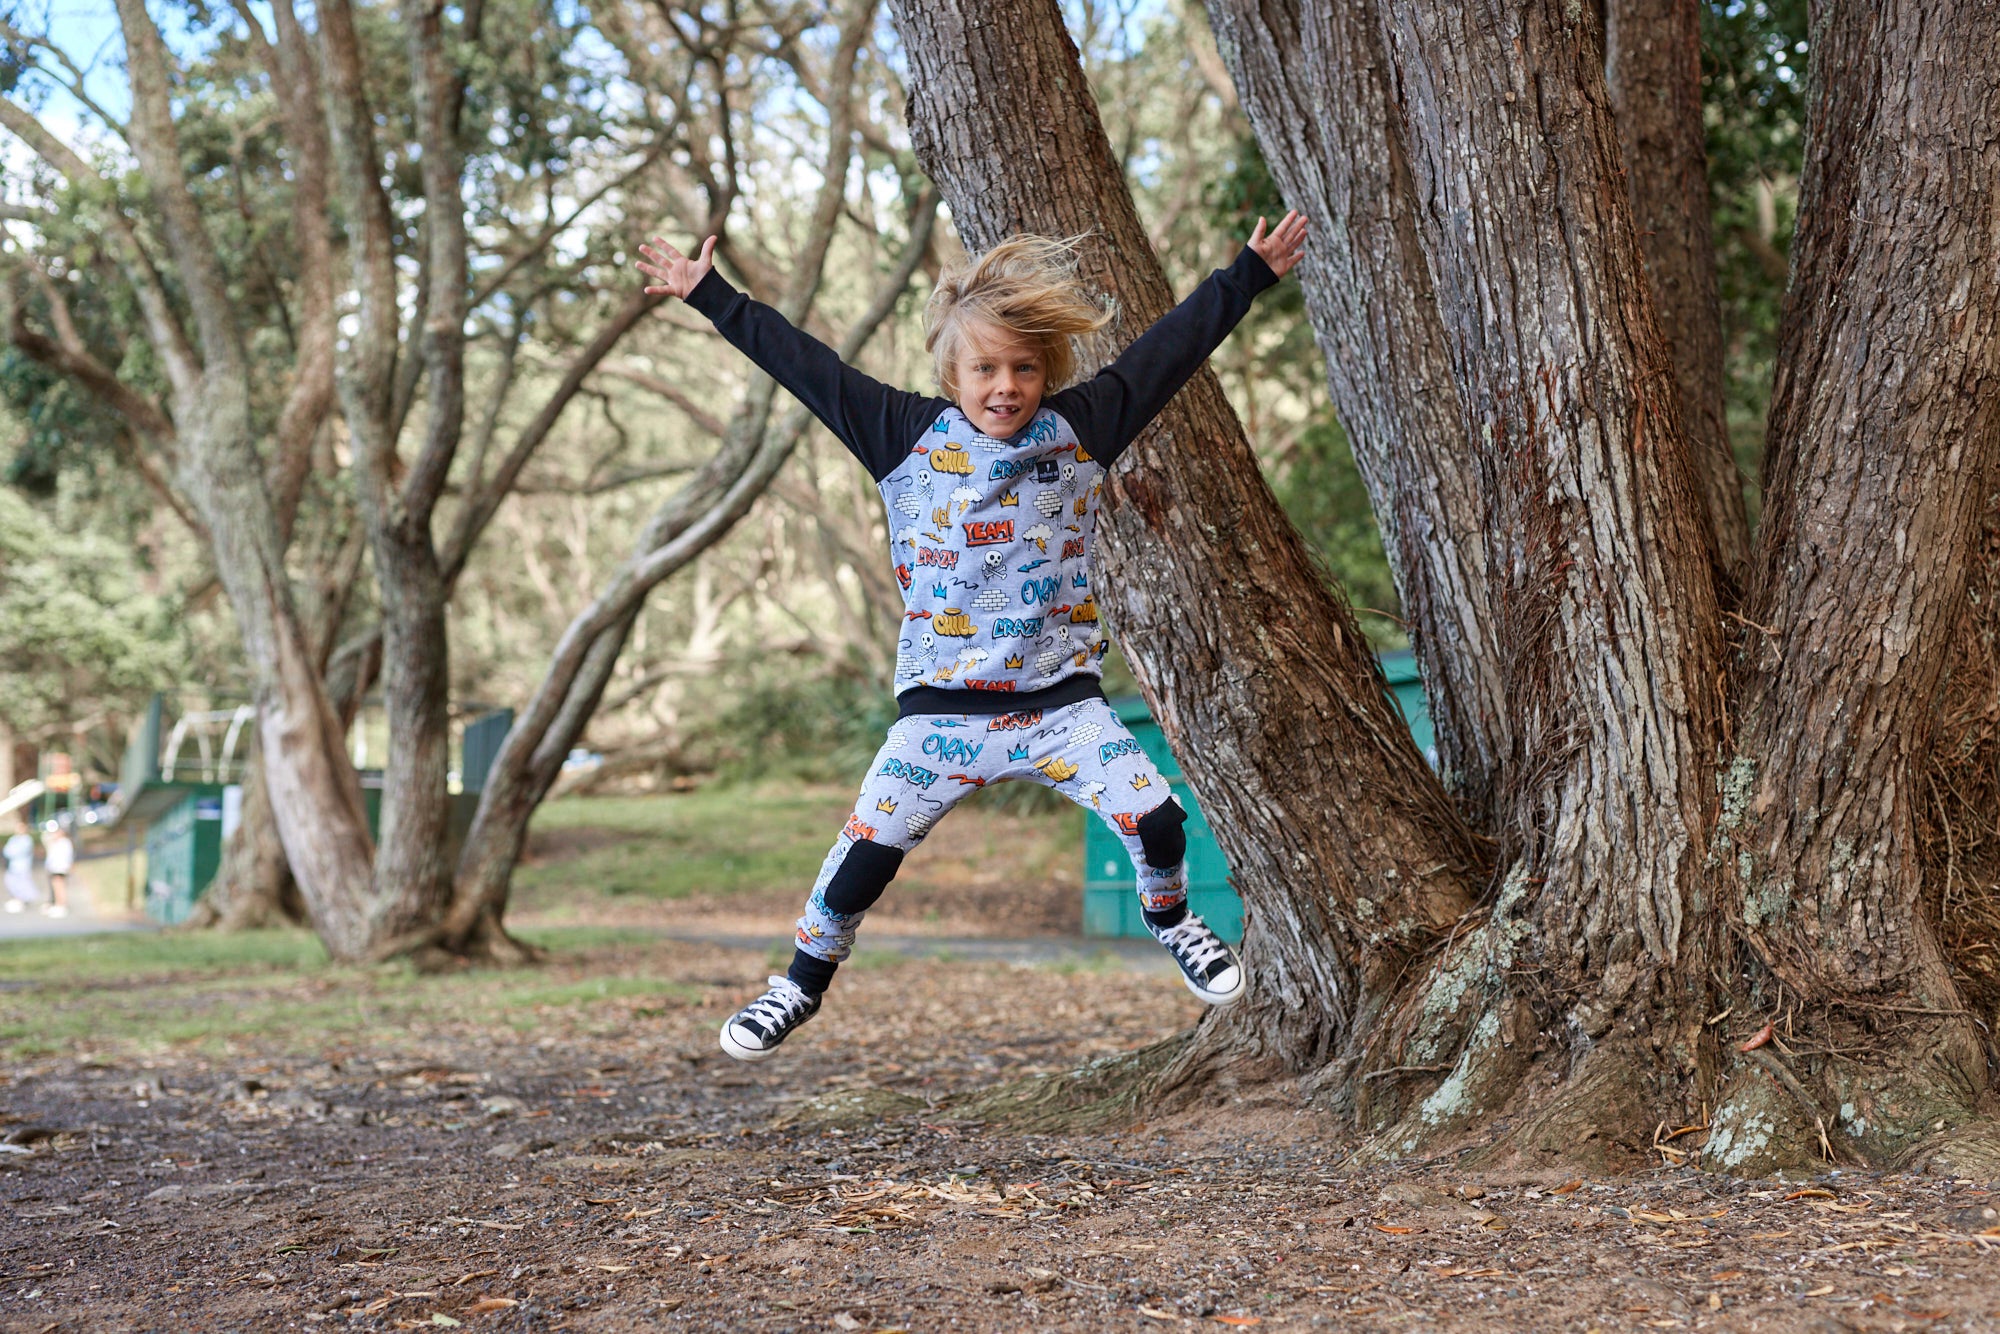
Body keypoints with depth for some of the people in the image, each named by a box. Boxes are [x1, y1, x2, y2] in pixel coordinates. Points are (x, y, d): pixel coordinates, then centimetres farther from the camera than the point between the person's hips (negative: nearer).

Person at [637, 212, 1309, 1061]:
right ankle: (802, 982, 14)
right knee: (869, 846, -7)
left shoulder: (1079, 429, 2)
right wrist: (709, 297, 4)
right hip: (942, 703, -1)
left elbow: (1170, 349, 7)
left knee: (1155, 818, -9)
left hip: (1062, 696, 1)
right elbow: (802, 364, 2)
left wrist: (1250, 275, 10)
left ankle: (1169, 918, 24)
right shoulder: (905, 436, -1)